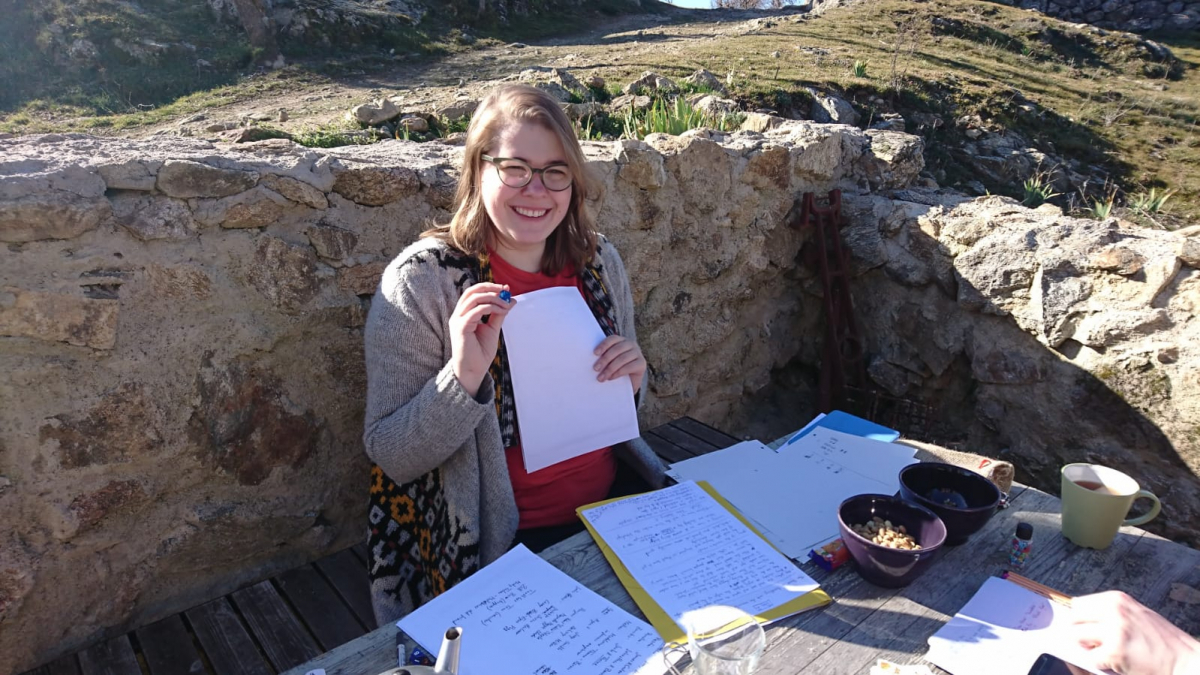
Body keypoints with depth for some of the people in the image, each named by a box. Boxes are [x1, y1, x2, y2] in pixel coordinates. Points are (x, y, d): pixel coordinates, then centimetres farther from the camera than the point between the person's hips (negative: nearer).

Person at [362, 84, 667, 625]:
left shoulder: (597, 261, 2)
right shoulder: (421, 280, -13)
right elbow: (389, 456, -13)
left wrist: (632, 381, -9)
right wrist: (463, 376, -29)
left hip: (616, 500, 5)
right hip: (505, 543, -5)